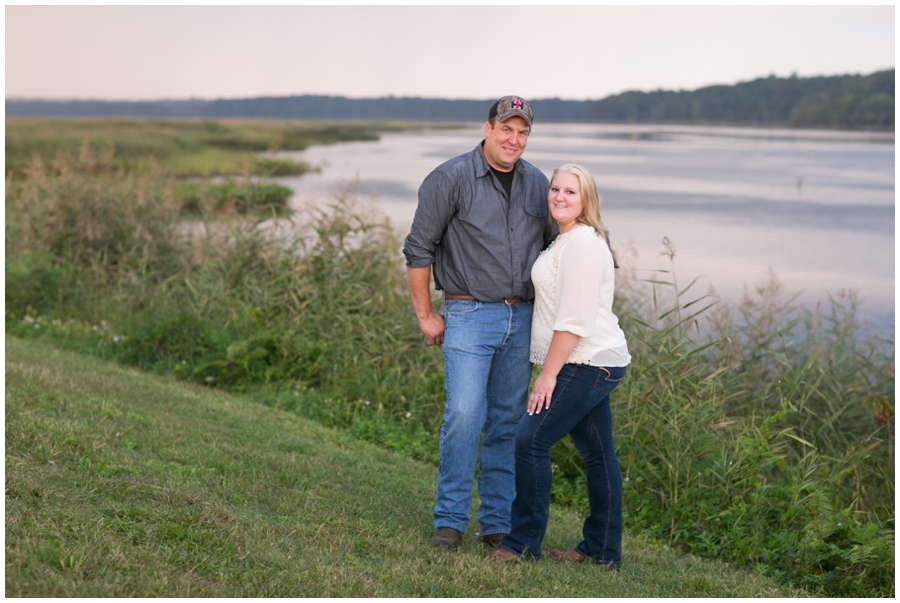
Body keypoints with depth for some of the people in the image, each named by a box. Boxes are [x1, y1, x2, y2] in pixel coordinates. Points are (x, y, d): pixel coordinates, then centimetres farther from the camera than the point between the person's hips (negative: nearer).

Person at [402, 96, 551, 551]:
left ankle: (498, 522, 14)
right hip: (469, 315, -5)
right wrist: (425, 316, -3)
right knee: (464, 414, -13)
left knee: (508, 422, 6)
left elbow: (547, 249, 20)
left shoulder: (537, 184, 10)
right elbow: (418, 249, -3)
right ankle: (449, 520, -2)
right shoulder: (451, 179, -6)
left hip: (522, 318, 5)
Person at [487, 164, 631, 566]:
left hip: (586, 363, -11)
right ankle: (603, 549, 17)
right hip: (596, 364, 11)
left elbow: (574, 319, -19)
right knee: (598, 454, 12)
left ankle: (523, 543, -5)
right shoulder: (569, 240, 19)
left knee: (531, 440, -11)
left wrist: (548, 373, -18)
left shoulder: (582, 242, -14)